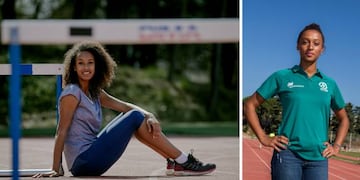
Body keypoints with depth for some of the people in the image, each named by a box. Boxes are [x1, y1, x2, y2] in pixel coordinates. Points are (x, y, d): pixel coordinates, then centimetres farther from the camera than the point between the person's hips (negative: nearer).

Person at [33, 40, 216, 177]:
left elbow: (125, 106, 7)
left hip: (90, 161, 9)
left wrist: (149, 116, -12)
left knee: (136, 116, 9)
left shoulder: (94, 93, 14)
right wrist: (56, 169, -16)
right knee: (134, 118, -11)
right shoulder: (72, 93, -10)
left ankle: (174, 163, 5)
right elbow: (61, 131, -13)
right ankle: (183, 161, -7)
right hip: (83, 162, -9)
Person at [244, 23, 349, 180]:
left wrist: (336, 146, 11)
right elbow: (250, 105, 5)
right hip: (288, 154, -3)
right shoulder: (282, 77, 2)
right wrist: (263, 138, -2)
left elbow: (343, 119, 25)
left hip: (318, 157, 3)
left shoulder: (330, 84, 11)